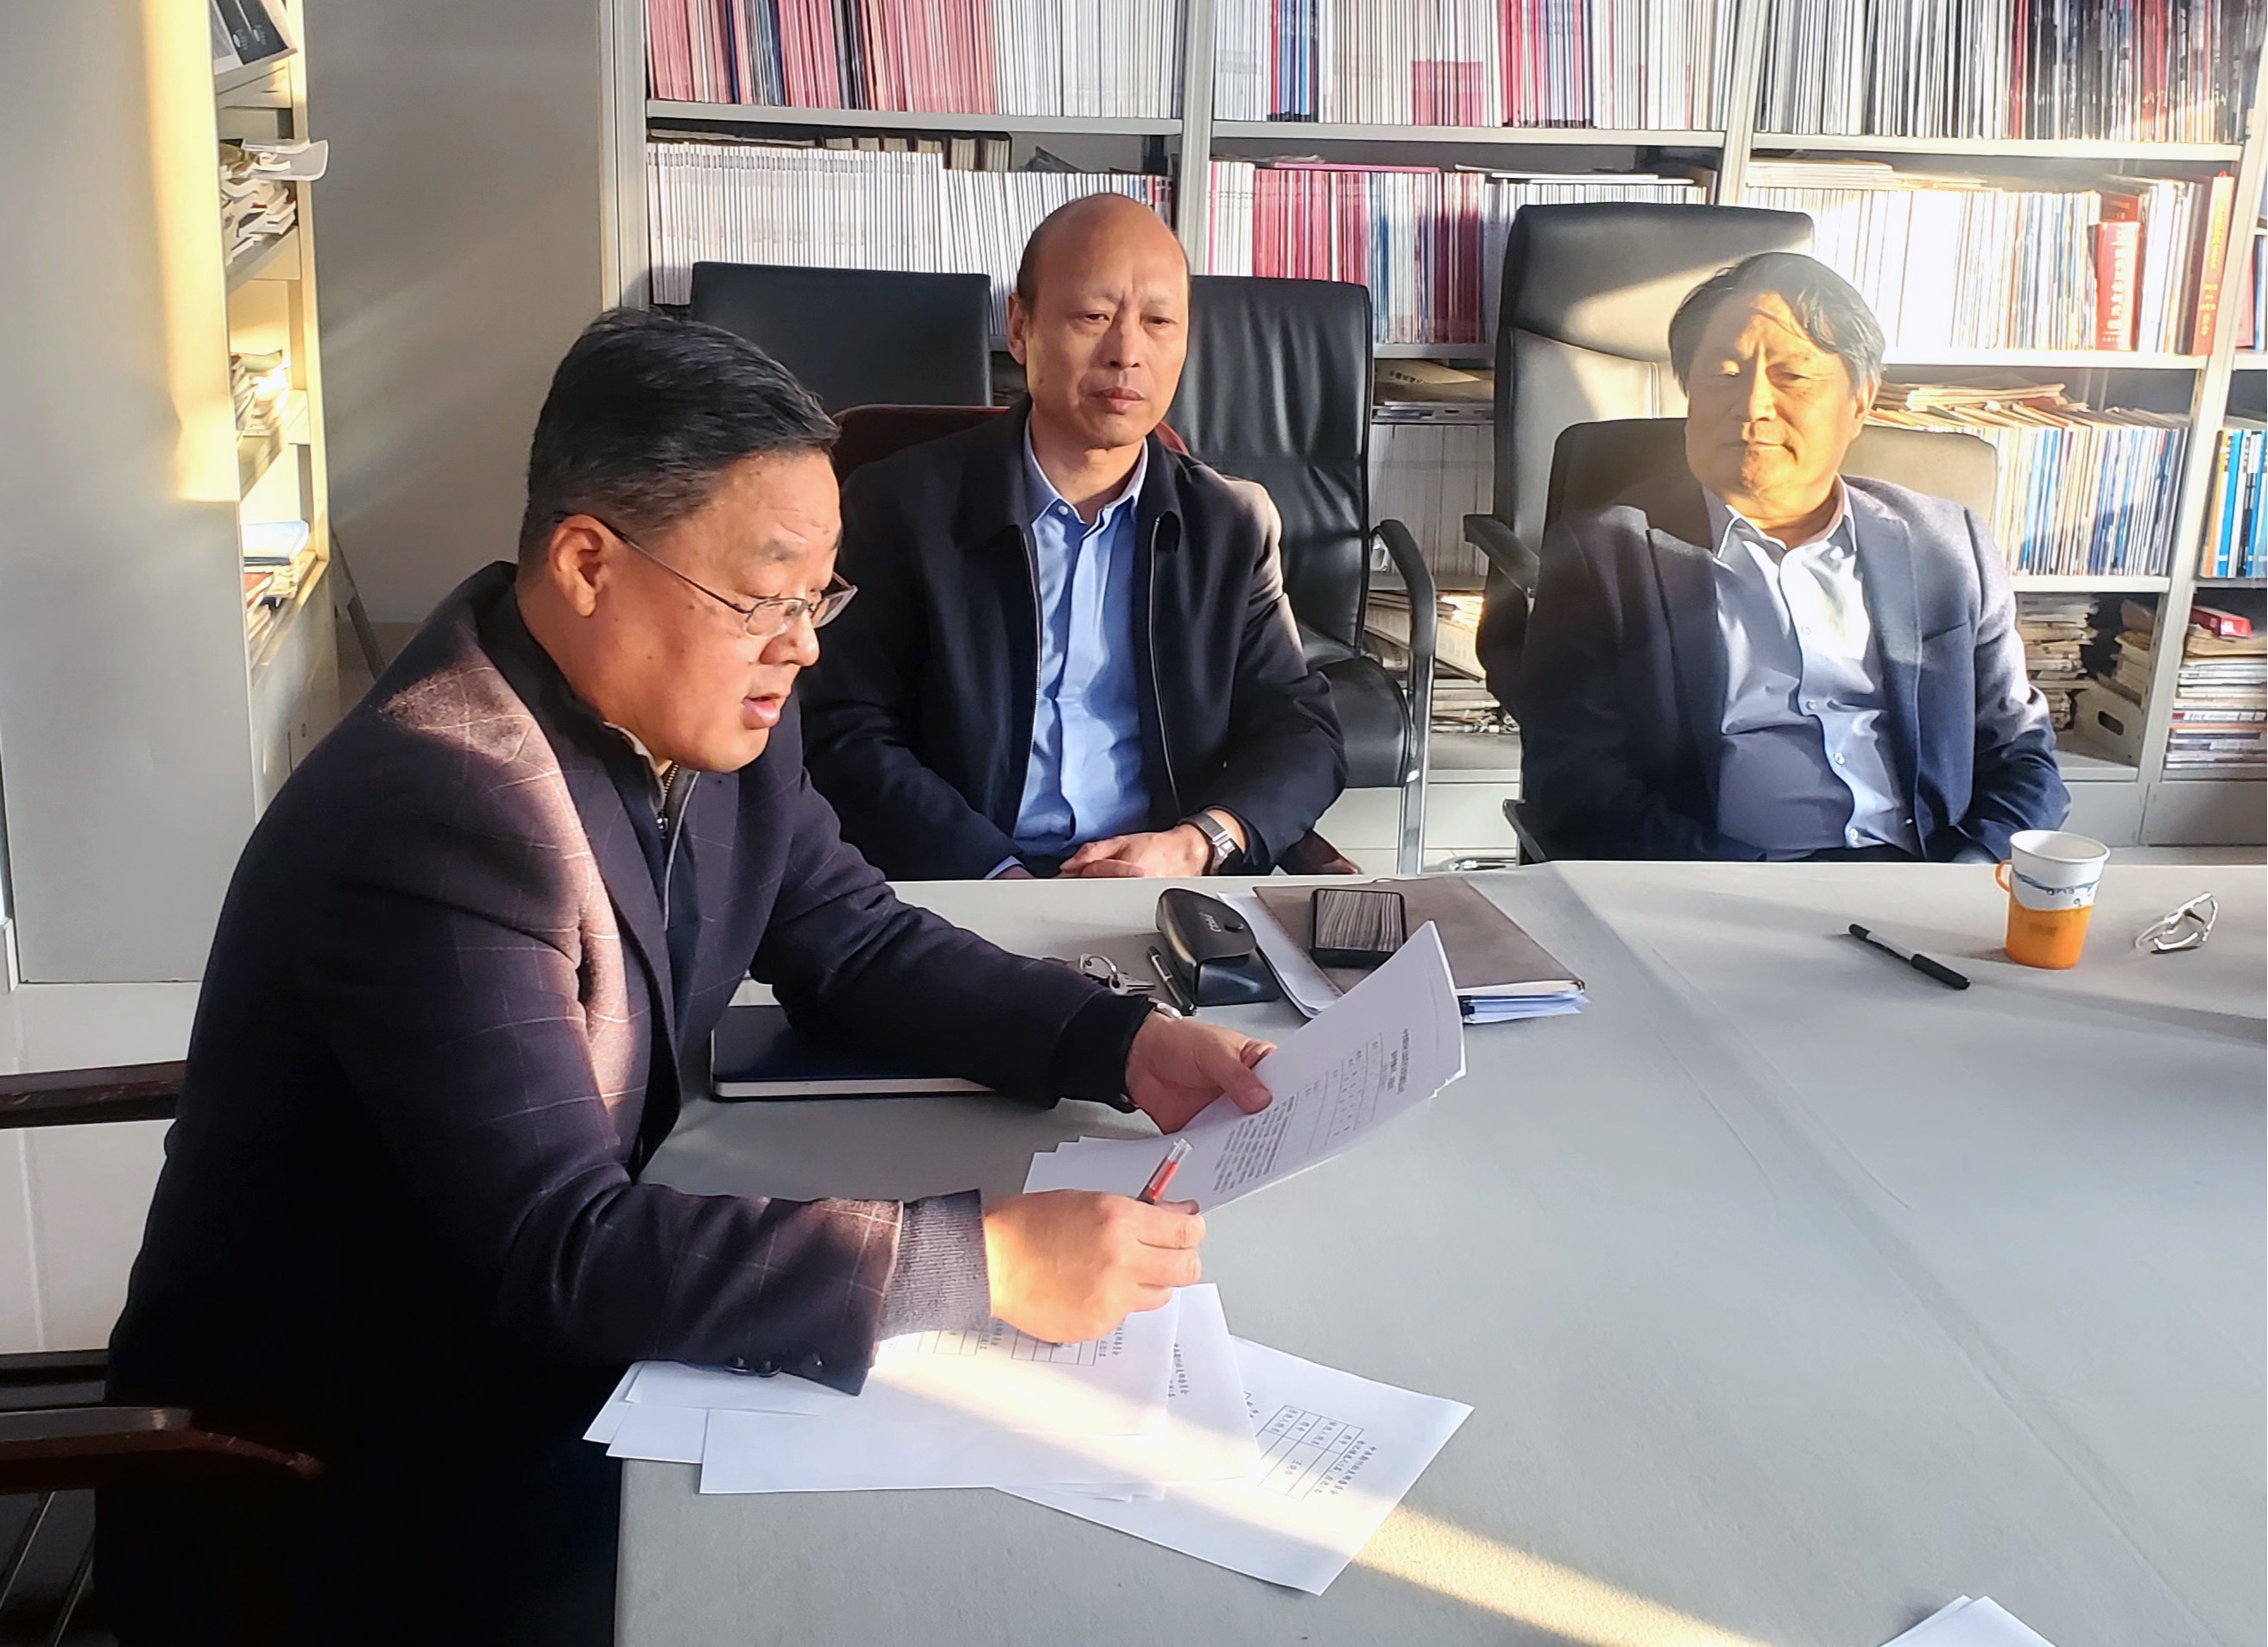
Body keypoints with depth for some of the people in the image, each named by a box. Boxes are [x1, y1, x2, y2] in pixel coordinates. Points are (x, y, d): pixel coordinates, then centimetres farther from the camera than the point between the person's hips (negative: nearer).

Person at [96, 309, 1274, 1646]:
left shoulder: (707, 709, -4)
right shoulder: (440, 813, -29)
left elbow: (857, 943, 5)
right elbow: (562, 1254, -32)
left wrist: (1122, 1046, -10)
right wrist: (988, 1261, -35)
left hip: (556, 1338, 8)